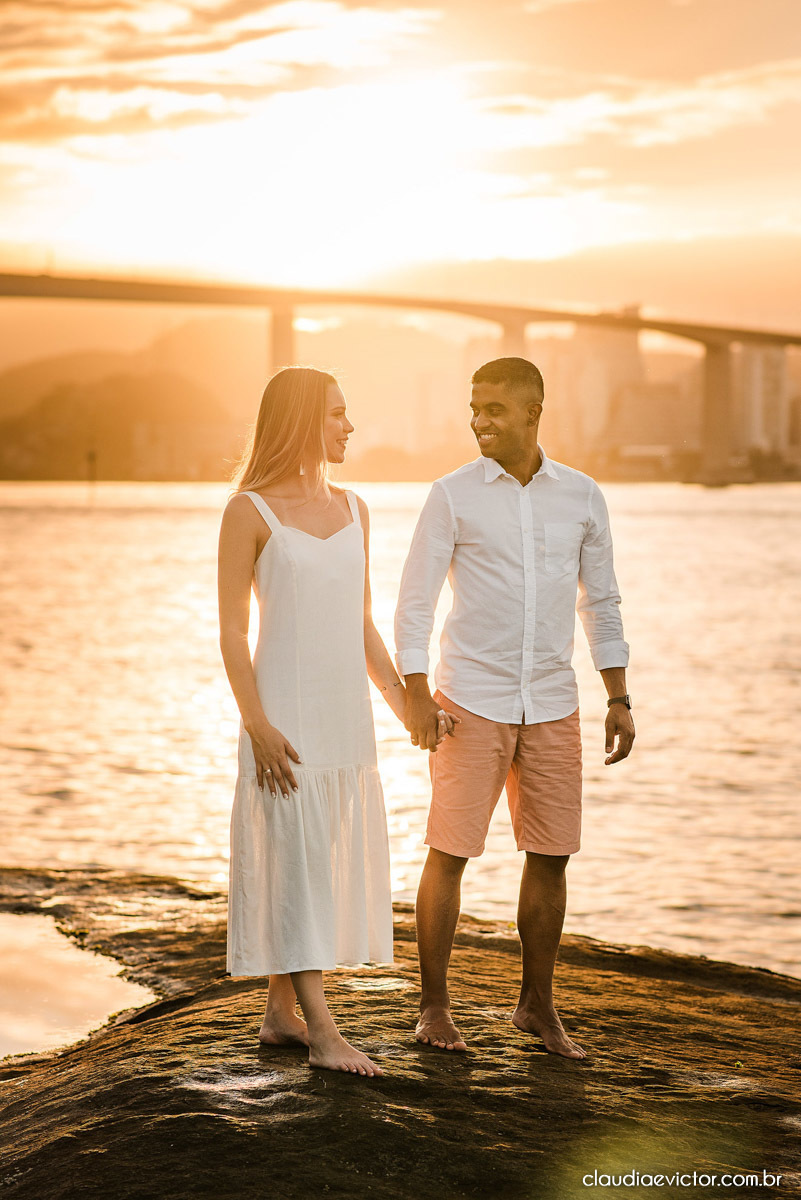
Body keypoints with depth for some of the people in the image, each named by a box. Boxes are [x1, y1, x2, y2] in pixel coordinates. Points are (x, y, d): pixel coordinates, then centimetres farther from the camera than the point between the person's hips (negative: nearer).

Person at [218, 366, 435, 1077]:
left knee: (331, 863, 9)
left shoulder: (352, 511, 12)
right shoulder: (250, 512, -7)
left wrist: (404, 703, 12)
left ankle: (281, 1015, 19)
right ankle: (323, 1033, -7)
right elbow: (231, 628, -9)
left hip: (346, 715, 7)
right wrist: (257, 725, -17)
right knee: (296, 863, -8)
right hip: (286, 716, -7)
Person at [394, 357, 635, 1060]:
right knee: (450, 853, -1)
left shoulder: (582, 497, 5)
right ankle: (435, 1006, 11)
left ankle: (538, 1005, 19)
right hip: (471, 703, -3)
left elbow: (601, 601, 12)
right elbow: (415, 602, -3)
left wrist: (620, 698, 9)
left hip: (551, 705, 3)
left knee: (550, 856, 5)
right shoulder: (453, 495, -3)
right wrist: (416, 698, -11)